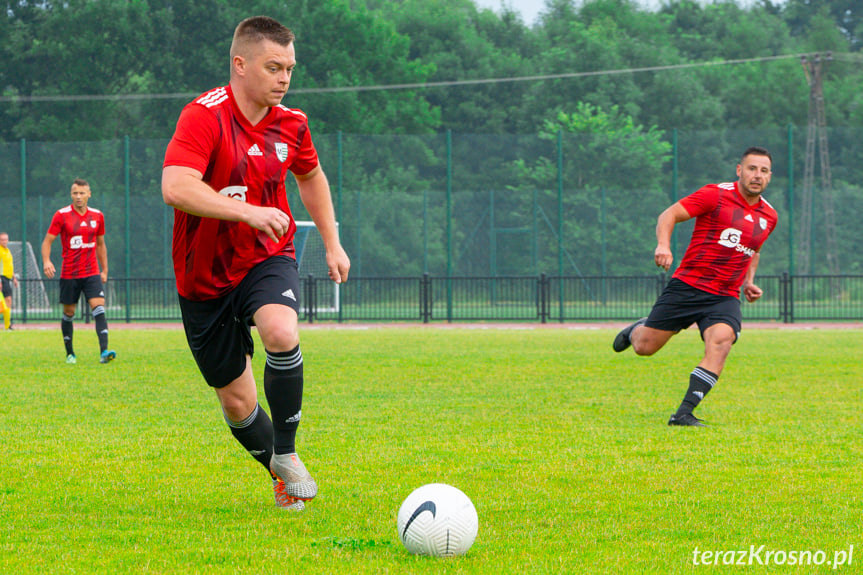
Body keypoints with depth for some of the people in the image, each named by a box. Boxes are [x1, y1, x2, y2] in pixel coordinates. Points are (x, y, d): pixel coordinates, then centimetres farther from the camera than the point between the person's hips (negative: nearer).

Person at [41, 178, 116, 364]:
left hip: (92, 273, 1)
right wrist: (46, 261, -20)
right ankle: (70, 353, 22)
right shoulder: (62, 215, -3)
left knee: (99, 308, -15)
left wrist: (104, 270, 17)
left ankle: (104, 352, -25)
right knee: (69, 313, 6)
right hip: (69, 274, -1)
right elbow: (47, 240, -2)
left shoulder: (97, 216, 7)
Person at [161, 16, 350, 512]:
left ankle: (286, 453, -13)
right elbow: (175, 188, -34)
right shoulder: (205, 116, -19)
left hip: (267, 260, 2)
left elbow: (311, 176, 22)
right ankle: (279, 476, 32)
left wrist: (332, 243, 19)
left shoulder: (290, 124, -1)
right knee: (236, 401, 4)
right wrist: (248, 211, -40)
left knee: (281, 333, -31)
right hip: (206, 277, -2)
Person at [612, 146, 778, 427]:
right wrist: (663, 244, -27)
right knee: (644, 347, 1)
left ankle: (684, 413, -28)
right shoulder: (715, 195, -5)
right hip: (687, 286, -3)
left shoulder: (768, 216, 12)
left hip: (725, 297, 3)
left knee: (721, 340, -28)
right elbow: (669, 215, -9)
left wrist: (749, 282, 15)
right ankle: (636, 329, 41)